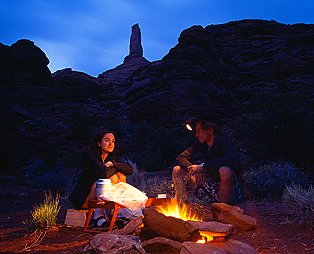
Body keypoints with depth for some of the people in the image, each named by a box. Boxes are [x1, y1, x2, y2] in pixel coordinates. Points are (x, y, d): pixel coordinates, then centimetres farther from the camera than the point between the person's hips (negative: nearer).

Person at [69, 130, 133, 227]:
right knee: (110, 178, -27)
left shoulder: (110, 158, 7)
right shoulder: (89, 155, -14)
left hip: (98, 198, 7)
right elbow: (103, 173, -31)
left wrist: (113, 164, -18)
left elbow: (130, 169, -6)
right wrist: (115, 168, -11)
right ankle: (98, 216, -27)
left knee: (121, 176, -9)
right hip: (83, 198, -7)